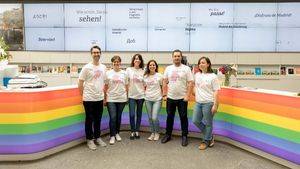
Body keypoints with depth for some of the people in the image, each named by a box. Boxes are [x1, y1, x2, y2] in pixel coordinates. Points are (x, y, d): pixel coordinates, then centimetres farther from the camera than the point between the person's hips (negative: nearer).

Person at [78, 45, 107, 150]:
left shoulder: (103, 67, 7)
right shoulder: (87, 67, -9)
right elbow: (80, 83, -5)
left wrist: (104, 95, 11)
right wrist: (83, 95, -2)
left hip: (100, 98, 5)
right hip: (89, 99, -5)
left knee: (98, 120, 15)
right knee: (89, 120, 7)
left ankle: (97, 137, 30)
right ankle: (89, 139, 20)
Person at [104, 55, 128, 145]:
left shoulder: (124, 73, 5)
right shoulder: (108, 73, 1)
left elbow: (126, 86, 9)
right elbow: (106, 86, 3)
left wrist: (126, 96, 6)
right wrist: (105, 97, 0)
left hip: (122, 98, 2)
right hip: (111, 99, -2)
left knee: (119, 117, 11)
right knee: (113, 117, -5)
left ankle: (117, 133, 27)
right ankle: (112, 136, 8)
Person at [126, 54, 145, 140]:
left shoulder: (143, 71, 2)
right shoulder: (128, 70, -1)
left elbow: (145, 83, 8)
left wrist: (145, 92, 2)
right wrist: (126, 93, -1)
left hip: (141, 95, 2)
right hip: (131, 95, -1)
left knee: (139, 114, 10)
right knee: (132, 115, -3)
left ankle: (137, 131, 23)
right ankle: (132, 131, 14)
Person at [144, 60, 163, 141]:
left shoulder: (159, 76, -2)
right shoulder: (145, 76, 7)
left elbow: (162, 87, 5)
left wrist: (162, 95, 1)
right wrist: (144, 95, 7)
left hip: (157, 99, -3)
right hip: (148, 99, 4)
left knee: (154, 118, -10)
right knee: (150, 118, 8)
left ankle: (157, 133, 13)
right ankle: (152, 133, 25)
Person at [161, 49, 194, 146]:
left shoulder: (186, 68, -4)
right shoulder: (168, 68, 6)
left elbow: (190, 83, -7)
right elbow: (165, 82, 8)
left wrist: (187, 96, -14)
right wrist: (164, 95, 3)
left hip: (182, 98, -3)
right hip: (170, 98, 3)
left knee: (183, 117, 5)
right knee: (169, 117, 13)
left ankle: (184, 136, 17)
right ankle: (168, 135, 26)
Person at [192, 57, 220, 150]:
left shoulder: (213, 76, -7)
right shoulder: (197, 75, 9)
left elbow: (216, 91, -9)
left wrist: (215, 105, -13)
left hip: (208, 103, -6)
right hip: (198, 102, 6)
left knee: (208, 123, 4)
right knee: (196, 121, 9)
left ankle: (206, 141, 24)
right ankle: (209, 136, 29)